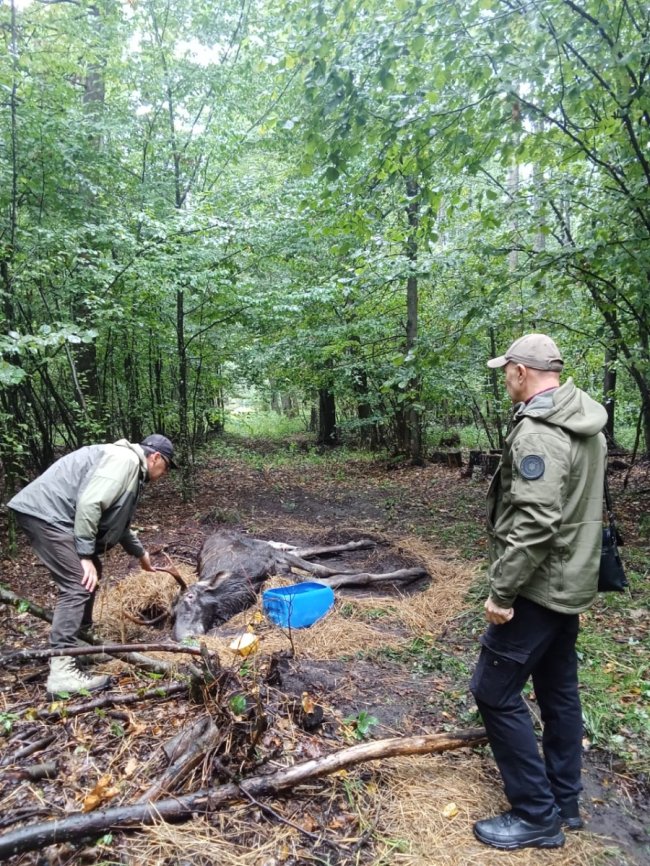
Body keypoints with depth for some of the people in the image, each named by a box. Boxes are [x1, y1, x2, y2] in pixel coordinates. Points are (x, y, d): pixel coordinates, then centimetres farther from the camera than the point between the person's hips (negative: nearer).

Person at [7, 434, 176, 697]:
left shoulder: (130, 468, 22)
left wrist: (140, 553, 45)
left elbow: (119, 522, 36)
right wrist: (85, 555, -18)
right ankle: (61, 671, -15)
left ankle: (81, 639, 30)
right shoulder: (125, 459, -11)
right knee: (78, 584, -15)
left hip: (53, 515, 11)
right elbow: (88, 505, -22)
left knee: (90, 572, 20)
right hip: (44, 512, -11)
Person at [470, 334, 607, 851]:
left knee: (495, 691, 2)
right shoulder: (586, 425, 9)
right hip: (572, 581, 10)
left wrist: (502, 590, -22)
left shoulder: (538, 432, -23)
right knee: (559, 689, 19)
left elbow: (534, 524, -29)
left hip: (538, 586, -10)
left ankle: (537, 816, 14)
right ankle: (564, 802, 34)